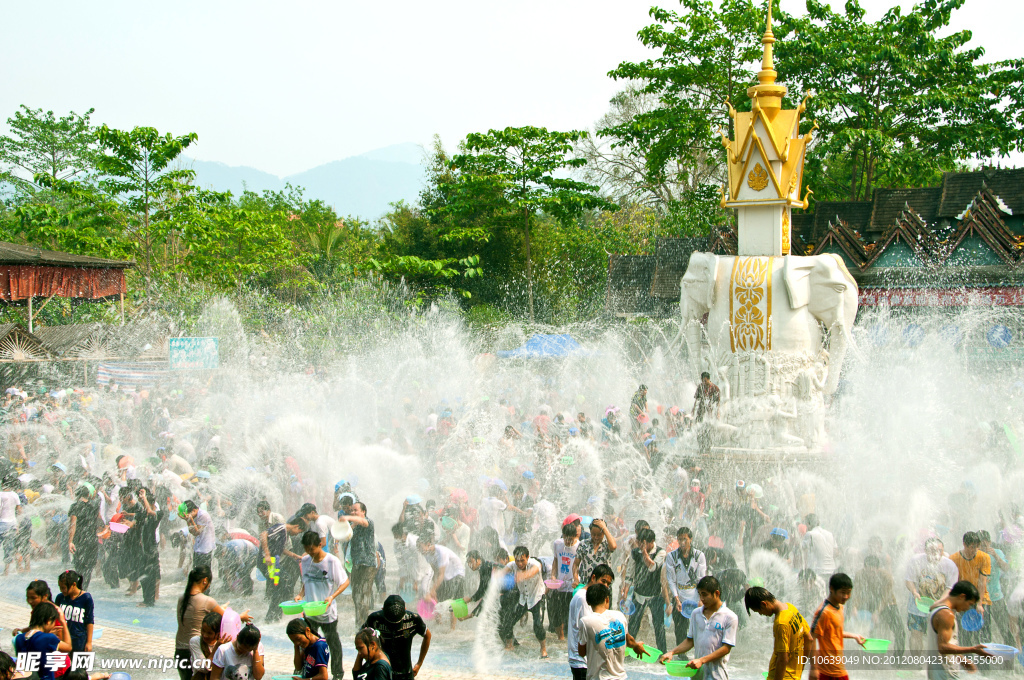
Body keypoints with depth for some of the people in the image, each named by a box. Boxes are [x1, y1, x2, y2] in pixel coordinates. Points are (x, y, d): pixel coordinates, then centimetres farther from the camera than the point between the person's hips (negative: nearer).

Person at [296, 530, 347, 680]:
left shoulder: (332, 561, -17)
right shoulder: (305, 560, -1)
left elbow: (345, 582, -11)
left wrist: (332, 596, -24)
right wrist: (301, 594, -6)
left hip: (328, 612, -4)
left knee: (333, 642, 11)